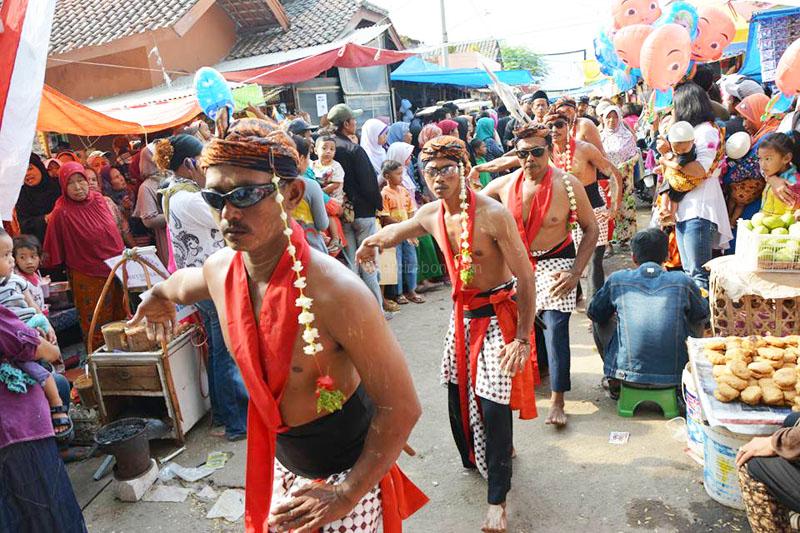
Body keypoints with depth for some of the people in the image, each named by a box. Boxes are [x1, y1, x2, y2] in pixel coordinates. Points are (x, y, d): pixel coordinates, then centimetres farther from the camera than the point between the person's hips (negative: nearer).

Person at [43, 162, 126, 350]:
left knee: (121, 320, 17)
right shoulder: (61, 213, -15)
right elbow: (55, 250, -9)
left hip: (115, 271, 5)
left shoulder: (98, 199, 0)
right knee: (98, 328, 9)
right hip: (89, 279, -5)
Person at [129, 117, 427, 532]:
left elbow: (401, 407, -26)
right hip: (280, 464, 6)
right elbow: (182, 283, 16)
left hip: (345, 474, -6)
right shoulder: (219, 269, -11)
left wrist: (349, 495, -19)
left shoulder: (335, 291, -32)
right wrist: (157, 297, 36)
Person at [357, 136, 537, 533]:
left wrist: (522, 338, -21)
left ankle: (497, 499, 11)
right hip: (462, 313, 6)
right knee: (458, 393, 14)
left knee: (493, 405, -7)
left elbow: (525, 277, -21)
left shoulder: (493, 214, -23)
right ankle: (473, 458, 42)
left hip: (499, 312, -6)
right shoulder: (431, 214, -3)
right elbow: (399, 229, 21)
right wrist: (374, 241, 1)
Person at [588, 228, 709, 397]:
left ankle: (615, 383, 29)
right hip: (674, 376, 1)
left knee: (604, 321, 24)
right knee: (696, 323, 25)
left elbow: (593, 313, 14)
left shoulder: (617, 279, -2)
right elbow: (703, 316, 18)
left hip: (627, 373, 0)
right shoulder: (683, 281, 0)